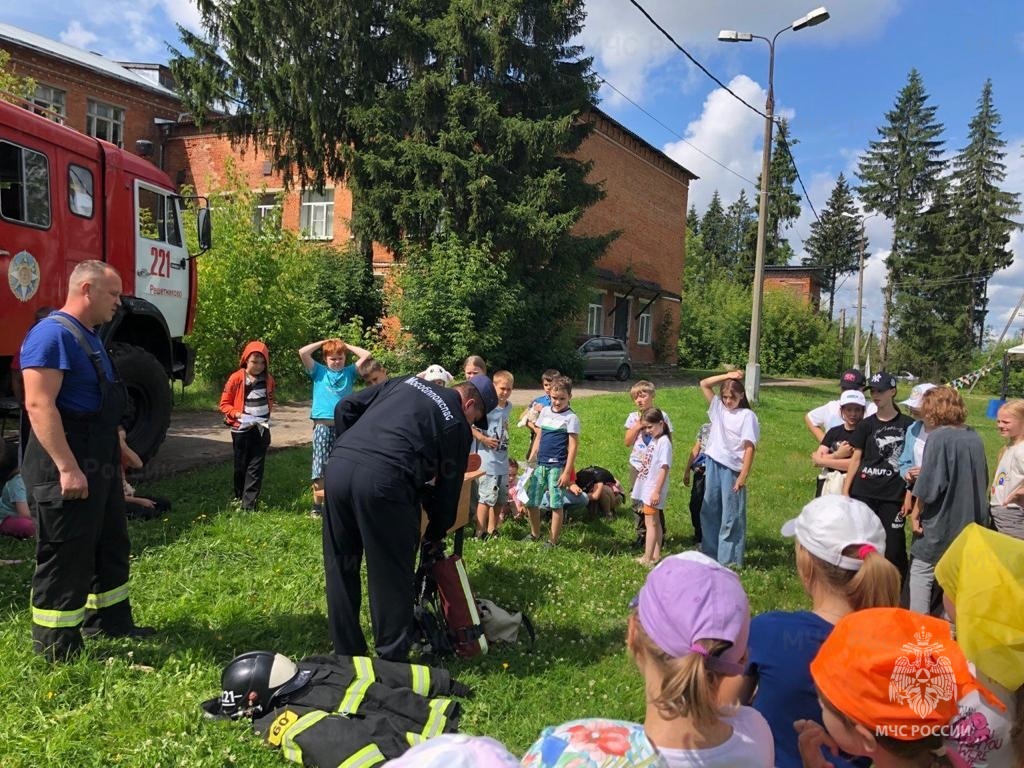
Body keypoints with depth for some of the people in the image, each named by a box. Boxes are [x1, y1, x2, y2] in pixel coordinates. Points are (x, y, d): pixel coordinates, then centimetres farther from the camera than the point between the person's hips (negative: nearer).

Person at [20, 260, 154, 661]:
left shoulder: (89, 337, 15)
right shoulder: (53, 334, -17)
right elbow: (39, 404, -25)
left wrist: (114, 458, 23)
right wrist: (67, 467, -28)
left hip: (99, 463, 10)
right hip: (68, 467, -10)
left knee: (112, 546, 19)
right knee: (65, 557, 0)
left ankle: (109, 620, 33)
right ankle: (56, 649, 12)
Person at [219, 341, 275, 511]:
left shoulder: (268, 379, 2)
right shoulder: (236, 378, -9)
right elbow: (224, 404, -5)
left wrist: (268, 414, 4)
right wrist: (239, 414, -20)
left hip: (261, 428, 2)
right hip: (241, 429, -2)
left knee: (256, 467, -2)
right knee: (241, 466, 11)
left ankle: (249, 504, 0)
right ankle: (239, 498, 29)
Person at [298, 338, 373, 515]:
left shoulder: (349, 372, 14)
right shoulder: (319, 371, 10)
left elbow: (366, 355, 9)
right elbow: (303, 352, -2)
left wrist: (346, 345, 13)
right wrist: (323, 342, 7)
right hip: (322, 424, -1)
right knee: (320, 464, -2)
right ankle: (317, 503, 5)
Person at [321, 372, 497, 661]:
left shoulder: (405, 382, 25)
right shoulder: (458, 425, 11)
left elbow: (345, 408, 22)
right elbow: (448, 487, 16)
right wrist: (436, 534, 30)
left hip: (338, 465, 6)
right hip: (383, 479, -6)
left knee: (340, 569, 18)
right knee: (391, 577, 10)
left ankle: (346, 655, 30)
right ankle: (392, 660, 20)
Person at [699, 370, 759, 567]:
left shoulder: (747, 416, -7)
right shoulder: (718, 407, 10)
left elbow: (749, 448, -12)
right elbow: (703, 384, 10)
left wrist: (743, 476, -18)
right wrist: (727, 376, 3)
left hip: (732, 468, -6)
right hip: (713, 464, 6)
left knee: (731, 516, 1)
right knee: (709, 511, 14)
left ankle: (730, 560, 9)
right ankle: (709, 553, 26)